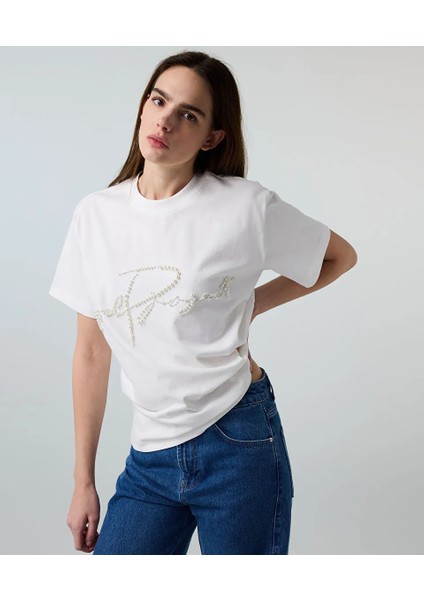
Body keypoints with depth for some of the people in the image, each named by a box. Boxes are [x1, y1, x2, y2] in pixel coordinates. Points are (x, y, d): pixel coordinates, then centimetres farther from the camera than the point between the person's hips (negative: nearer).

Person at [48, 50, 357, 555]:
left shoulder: (246, 206, -8)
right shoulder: (95, 214, 2)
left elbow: (340, 256, 9)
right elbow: (91, 353, 6)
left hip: (238, 443, -3)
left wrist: (250, 306, -2)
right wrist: (83, 480, 8)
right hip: (150, 456, 3)